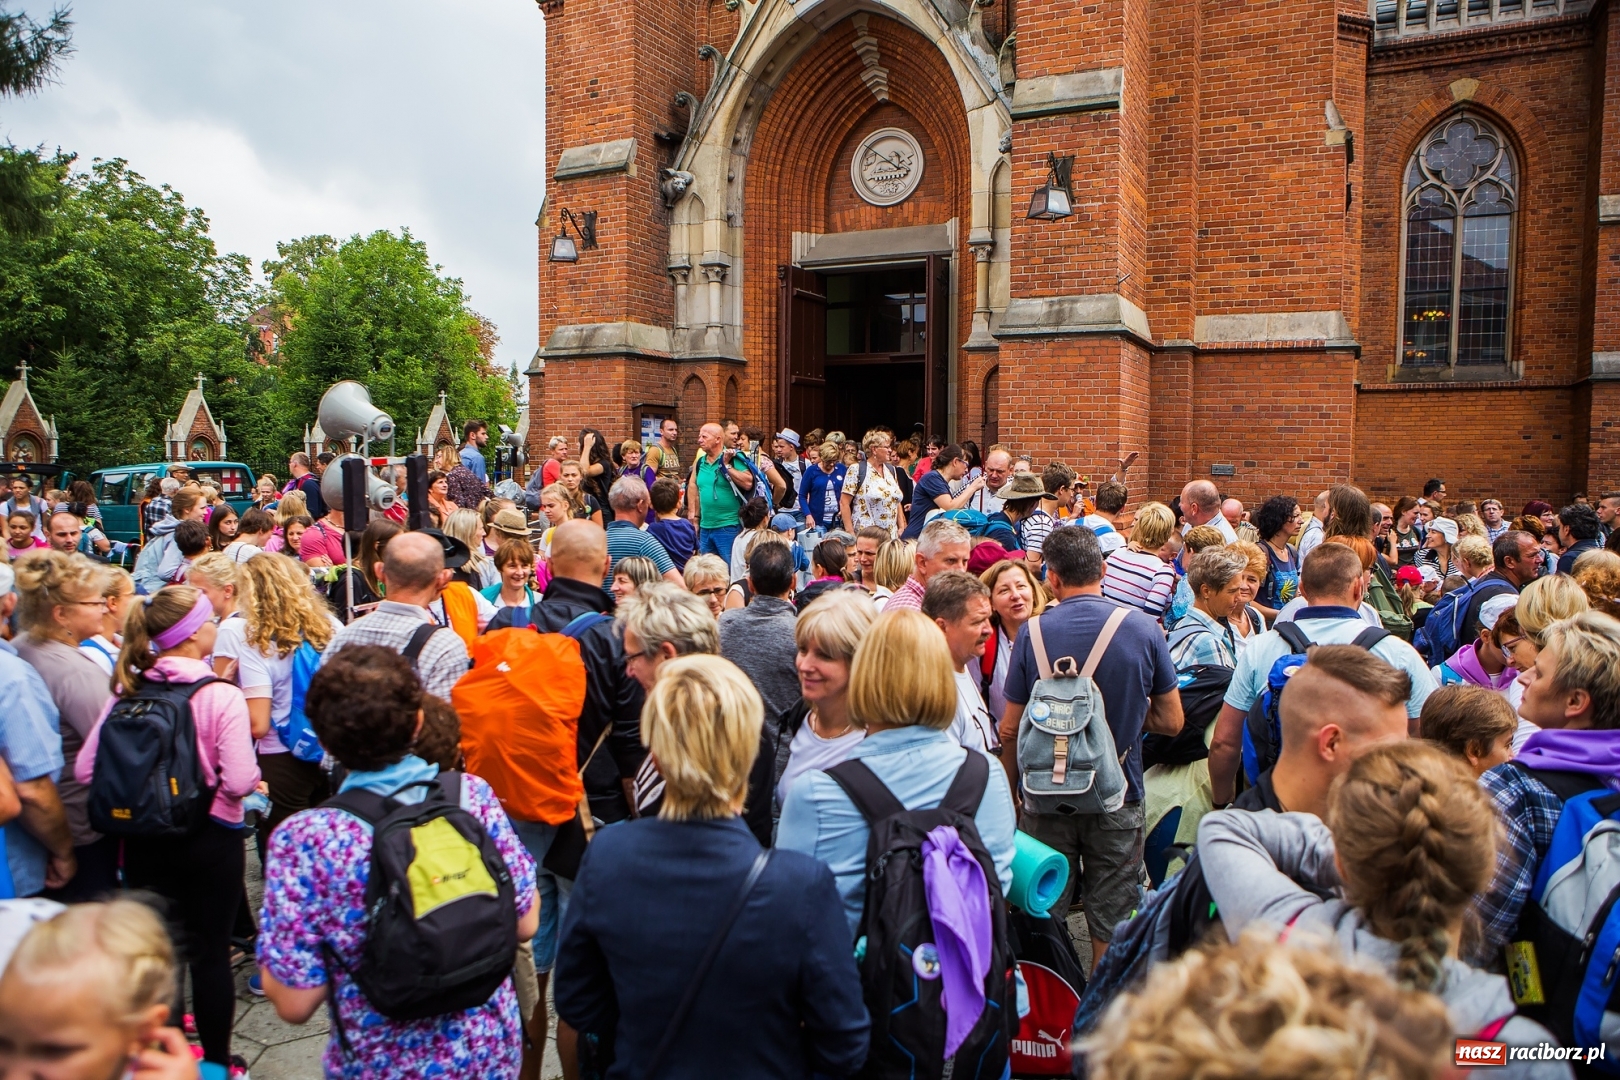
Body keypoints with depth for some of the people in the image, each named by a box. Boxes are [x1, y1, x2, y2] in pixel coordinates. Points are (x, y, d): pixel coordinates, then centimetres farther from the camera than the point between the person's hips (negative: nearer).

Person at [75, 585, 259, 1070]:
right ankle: (217, 1062, 24)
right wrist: (254, 780, -2)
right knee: (211, 952, 10)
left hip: (143, 837, 4)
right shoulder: (221, 696, -19)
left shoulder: (127, 692, -5)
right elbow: (239, 781, -25)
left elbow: (86, 769, -4)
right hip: (209, 837, -4)